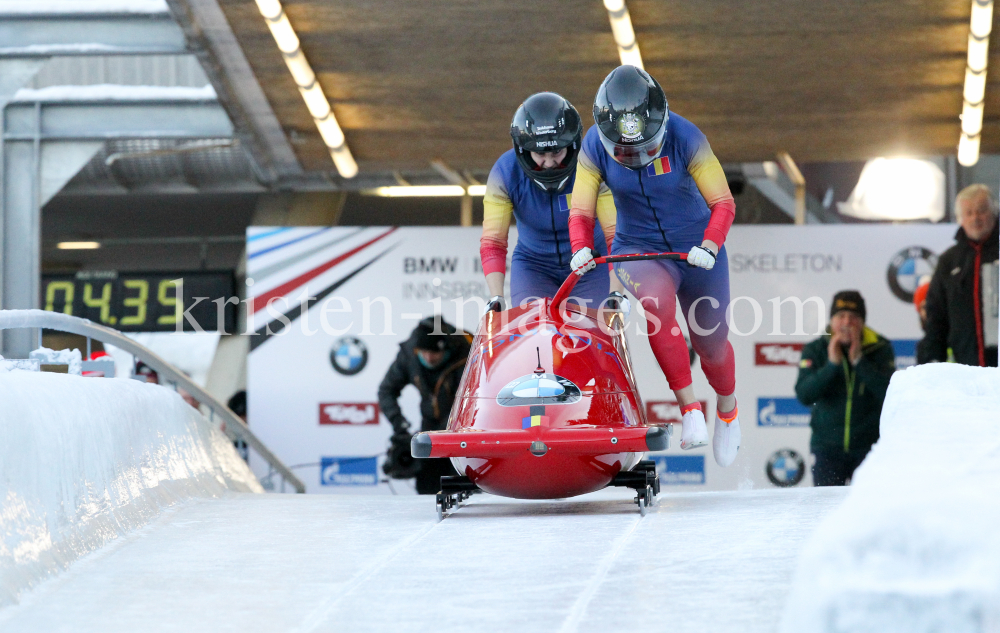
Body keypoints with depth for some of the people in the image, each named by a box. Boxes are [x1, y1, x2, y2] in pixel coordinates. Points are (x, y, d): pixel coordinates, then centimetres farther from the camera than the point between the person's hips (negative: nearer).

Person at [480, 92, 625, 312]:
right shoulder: (505, 172, -19)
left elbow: (616, 234, -26)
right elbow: (492, 243, -21)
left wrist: (616, 293, -37)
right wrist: (496, 298, -32)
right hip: (534, 265, 1)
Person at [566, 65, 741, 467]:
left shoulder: (684, 138, -19)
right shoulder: (595, 147, -14)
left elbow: (723, 203, -13)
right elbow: (581, 212, -9)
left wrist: (710, 246, -30)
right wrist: (581, 249, -30)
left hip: (697, 248, 0)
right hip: (639, 250, 0)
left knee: (711, 344, 11)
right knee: (656, 302, -34)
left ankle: (727, 408, 46)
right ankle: (689, 408, -29)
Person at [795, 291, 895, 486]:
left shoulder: (880, 349, -3)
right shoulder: (815, 350, -1)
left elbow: (889, 393, -16)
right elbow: (804, 396, -13)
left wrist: (859, 361, -20)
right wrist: (831, 364, -21)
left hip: (870, 446, -1)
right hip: (827, 446, 1)